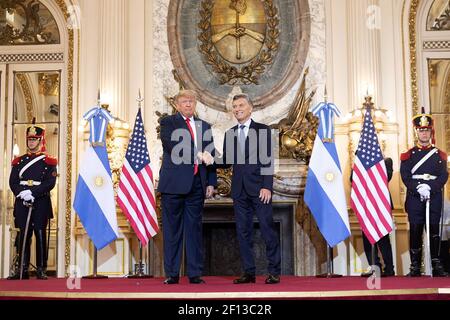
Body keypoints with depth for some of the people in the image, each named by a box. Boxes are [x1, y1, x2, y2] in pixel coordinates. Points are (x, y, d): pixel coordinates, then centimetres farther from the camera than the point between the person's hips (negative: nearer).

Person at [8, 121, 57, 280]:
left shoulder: (48, 162, 3)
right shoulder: (19, 161, 14)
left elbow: (50, 182, -8)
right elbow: (12, 181, 5)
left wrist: (32, 193, -19)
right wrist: (22, 193, -15)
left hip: (41, 203, -3)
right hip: (22, 202, 3)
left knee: (40, 235, -2)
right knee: (23, 235, 4)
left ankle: (41, 269, 3)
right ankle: (23, 269, 9)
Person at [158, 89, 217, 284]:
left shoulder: (205, 126, 17)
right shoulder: (168, 122, 4)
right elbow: (173, 146, -13)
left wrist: (211, 182, 7)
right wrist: (197, 155, -16)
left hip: (196, 185, 4)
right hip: (174, 184, -3)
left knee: (194, 229, 5)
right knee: (172, 229, 1)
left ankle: (195, 273, 10)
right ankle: (172, 274, 7)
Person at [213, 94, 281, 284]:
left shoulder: (262, 130, 2)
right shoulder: (230, 134, 15)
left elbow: (268, 160, -3)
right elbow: (226, 162, 13)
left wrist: (267, 186, -12)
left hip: (259, 189, -4)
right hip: (239, 190, 4)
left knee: (268, 229, -3)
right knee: (243, 232, 6)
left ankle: (274, 272, 5)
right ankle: (249, 272, 12)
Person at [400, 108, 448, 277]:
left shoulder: (439, 154, 11)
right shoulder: (408, 155, 8)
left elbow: (443, 176, 0)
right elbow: (405, 176, -2)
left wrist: (430, 187, -16)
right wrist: (418, 188, -17)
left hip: (434, 197, 1)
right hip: (414, 197, -1)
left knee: (434, 230, 2)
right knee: (415, 230, -1)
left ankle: (436, 265, 7)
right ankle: (415, 266, 3)